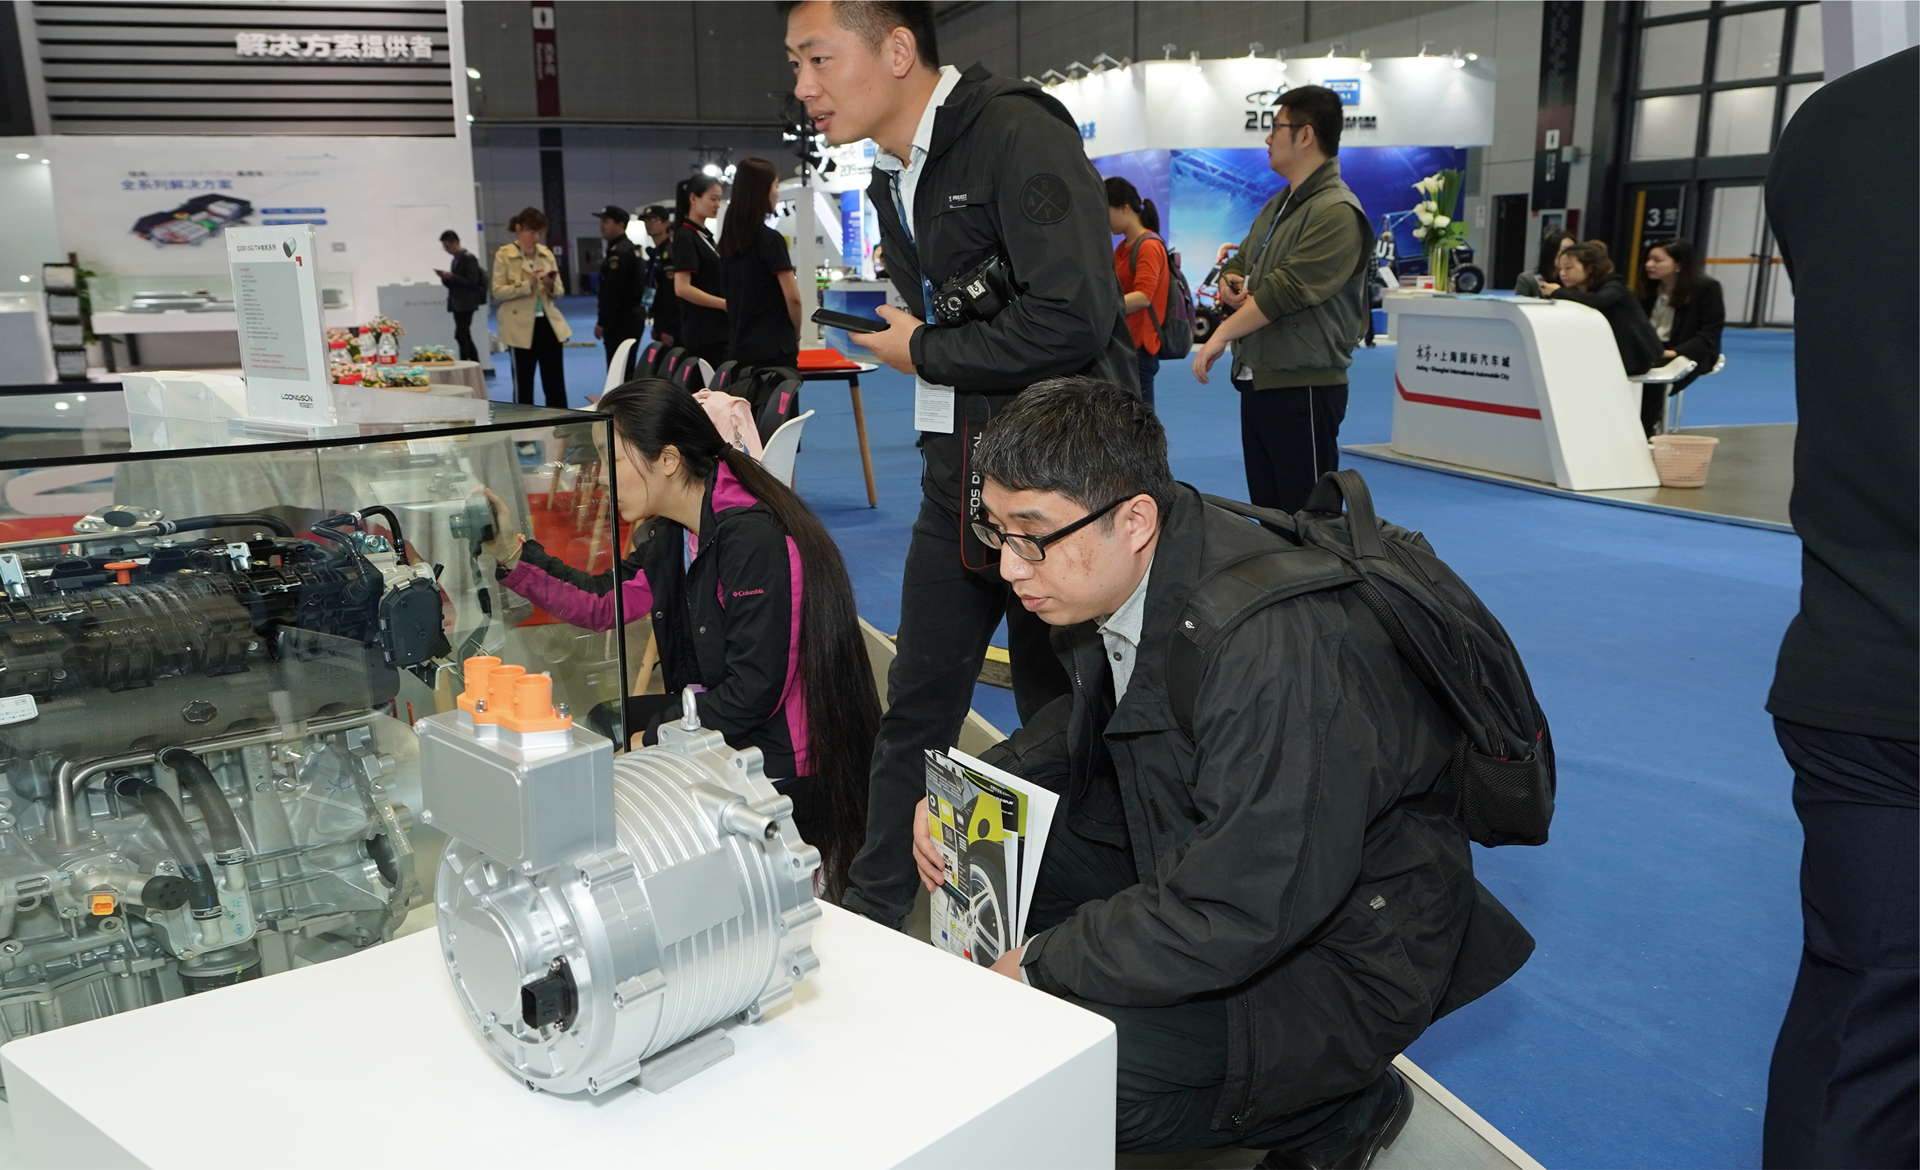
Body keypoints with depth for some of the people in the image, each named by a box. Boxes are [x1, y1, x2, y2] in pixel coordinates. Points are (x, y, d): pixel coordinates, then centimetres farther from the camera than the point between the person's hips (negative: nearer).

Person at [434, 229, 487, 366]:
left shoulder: (468, 258, -10)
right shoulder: (456, 259, 16)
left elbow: (472, 282, -18)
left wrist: (451, 276, -19)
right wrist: (445, 278, 2)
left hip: (466, 304, -9)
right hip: (457, 304, 9)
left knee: (461, 336, -14)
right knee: (465, 337, 11)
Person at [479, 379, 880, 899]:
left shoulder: (755, 539, -25)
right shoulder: (676, 533, 4)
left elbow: (753, 692, -26)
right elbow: (603, 602, 13)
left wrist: (650, 740, -18)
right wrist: (513, 552, 2)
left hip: (781, 770, -9)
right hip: (715, 718, 9)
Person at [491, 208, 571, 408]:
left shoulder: (546, 253, 10)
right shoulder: (503, 255, -2)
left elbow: (560, 290, 12)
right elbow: (498, 291, -7)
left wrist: (551, 285, -11)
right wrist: (527, 284, -19)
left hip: (549, 324, 4)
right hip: (521, 328, -4)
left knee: (556, 384, 4)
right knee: (523, 385, 4)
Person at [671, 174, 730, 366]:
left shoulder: (705, 235, 17)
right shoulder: (685, 237, -10)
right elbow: (682, 288, -19)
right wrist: (725, 304, -17)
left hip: (717, 330, 9)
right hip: (703, 334, -9)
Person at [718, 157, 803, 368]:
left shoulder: (728, 239, 10)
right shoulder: (770, 239, -12)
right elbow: (791, 297, -14)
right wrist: (795, 335, 2)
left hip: (738, 348, 7)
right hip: (773, 349, -7)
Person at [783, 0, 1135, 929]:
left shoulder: (1018, 135, -15)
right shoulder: (894, 176, 13)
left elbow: (1071, 318, -25)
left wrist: (923, 354, -13)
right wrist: (894, 332, 2)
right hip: (958, 473, 8)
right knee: (915, 710, 14)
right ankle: (871, 916, 29)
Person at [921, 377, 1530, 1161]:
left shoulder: (1273, 648, -35)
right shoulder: (1117, 578, -8)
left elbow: (1240, 913, -33)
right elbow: (1087, 718, 12)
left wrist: (1038, 970, -24)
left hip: (1341, 947, -8)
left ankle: (1346, 1107, 1)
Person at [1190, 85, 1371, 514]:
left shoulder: (1337, 212, -13)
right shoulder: (1277, 206, 18)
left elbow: (1288, 288, -20)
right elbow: (1238, 264, 24)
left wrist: (1221, 336, -15)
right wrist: (1230, 284, 0)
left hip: (1303, 386, -9)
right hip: (1257, 381, 9)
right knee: (1266, 511, 14)